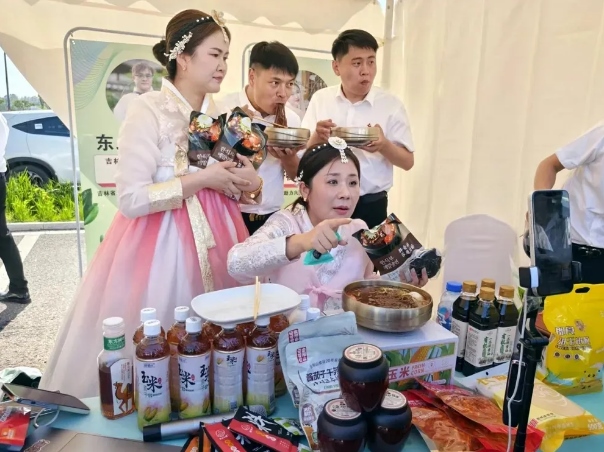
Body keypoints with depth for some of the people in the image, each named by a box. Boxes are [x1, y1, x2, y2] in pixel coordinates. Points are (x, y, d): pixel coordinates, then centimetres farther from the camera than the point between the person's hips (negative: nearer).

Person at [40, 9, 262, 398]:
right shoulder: (149, 110, -12)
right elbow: (131, 199, -17)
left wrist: (247, 183, -6)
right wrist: (202, 179, -17)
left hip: (214, 239, 6)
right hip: (159, 244, -6)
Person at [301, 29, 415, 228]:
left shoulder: (391, 105, -3)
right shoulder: (320, 99, 1)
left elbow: (408, 161, -1)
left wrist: (384, 146, -22)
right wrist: (317, 137, -19)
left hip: (371, 205, -1)